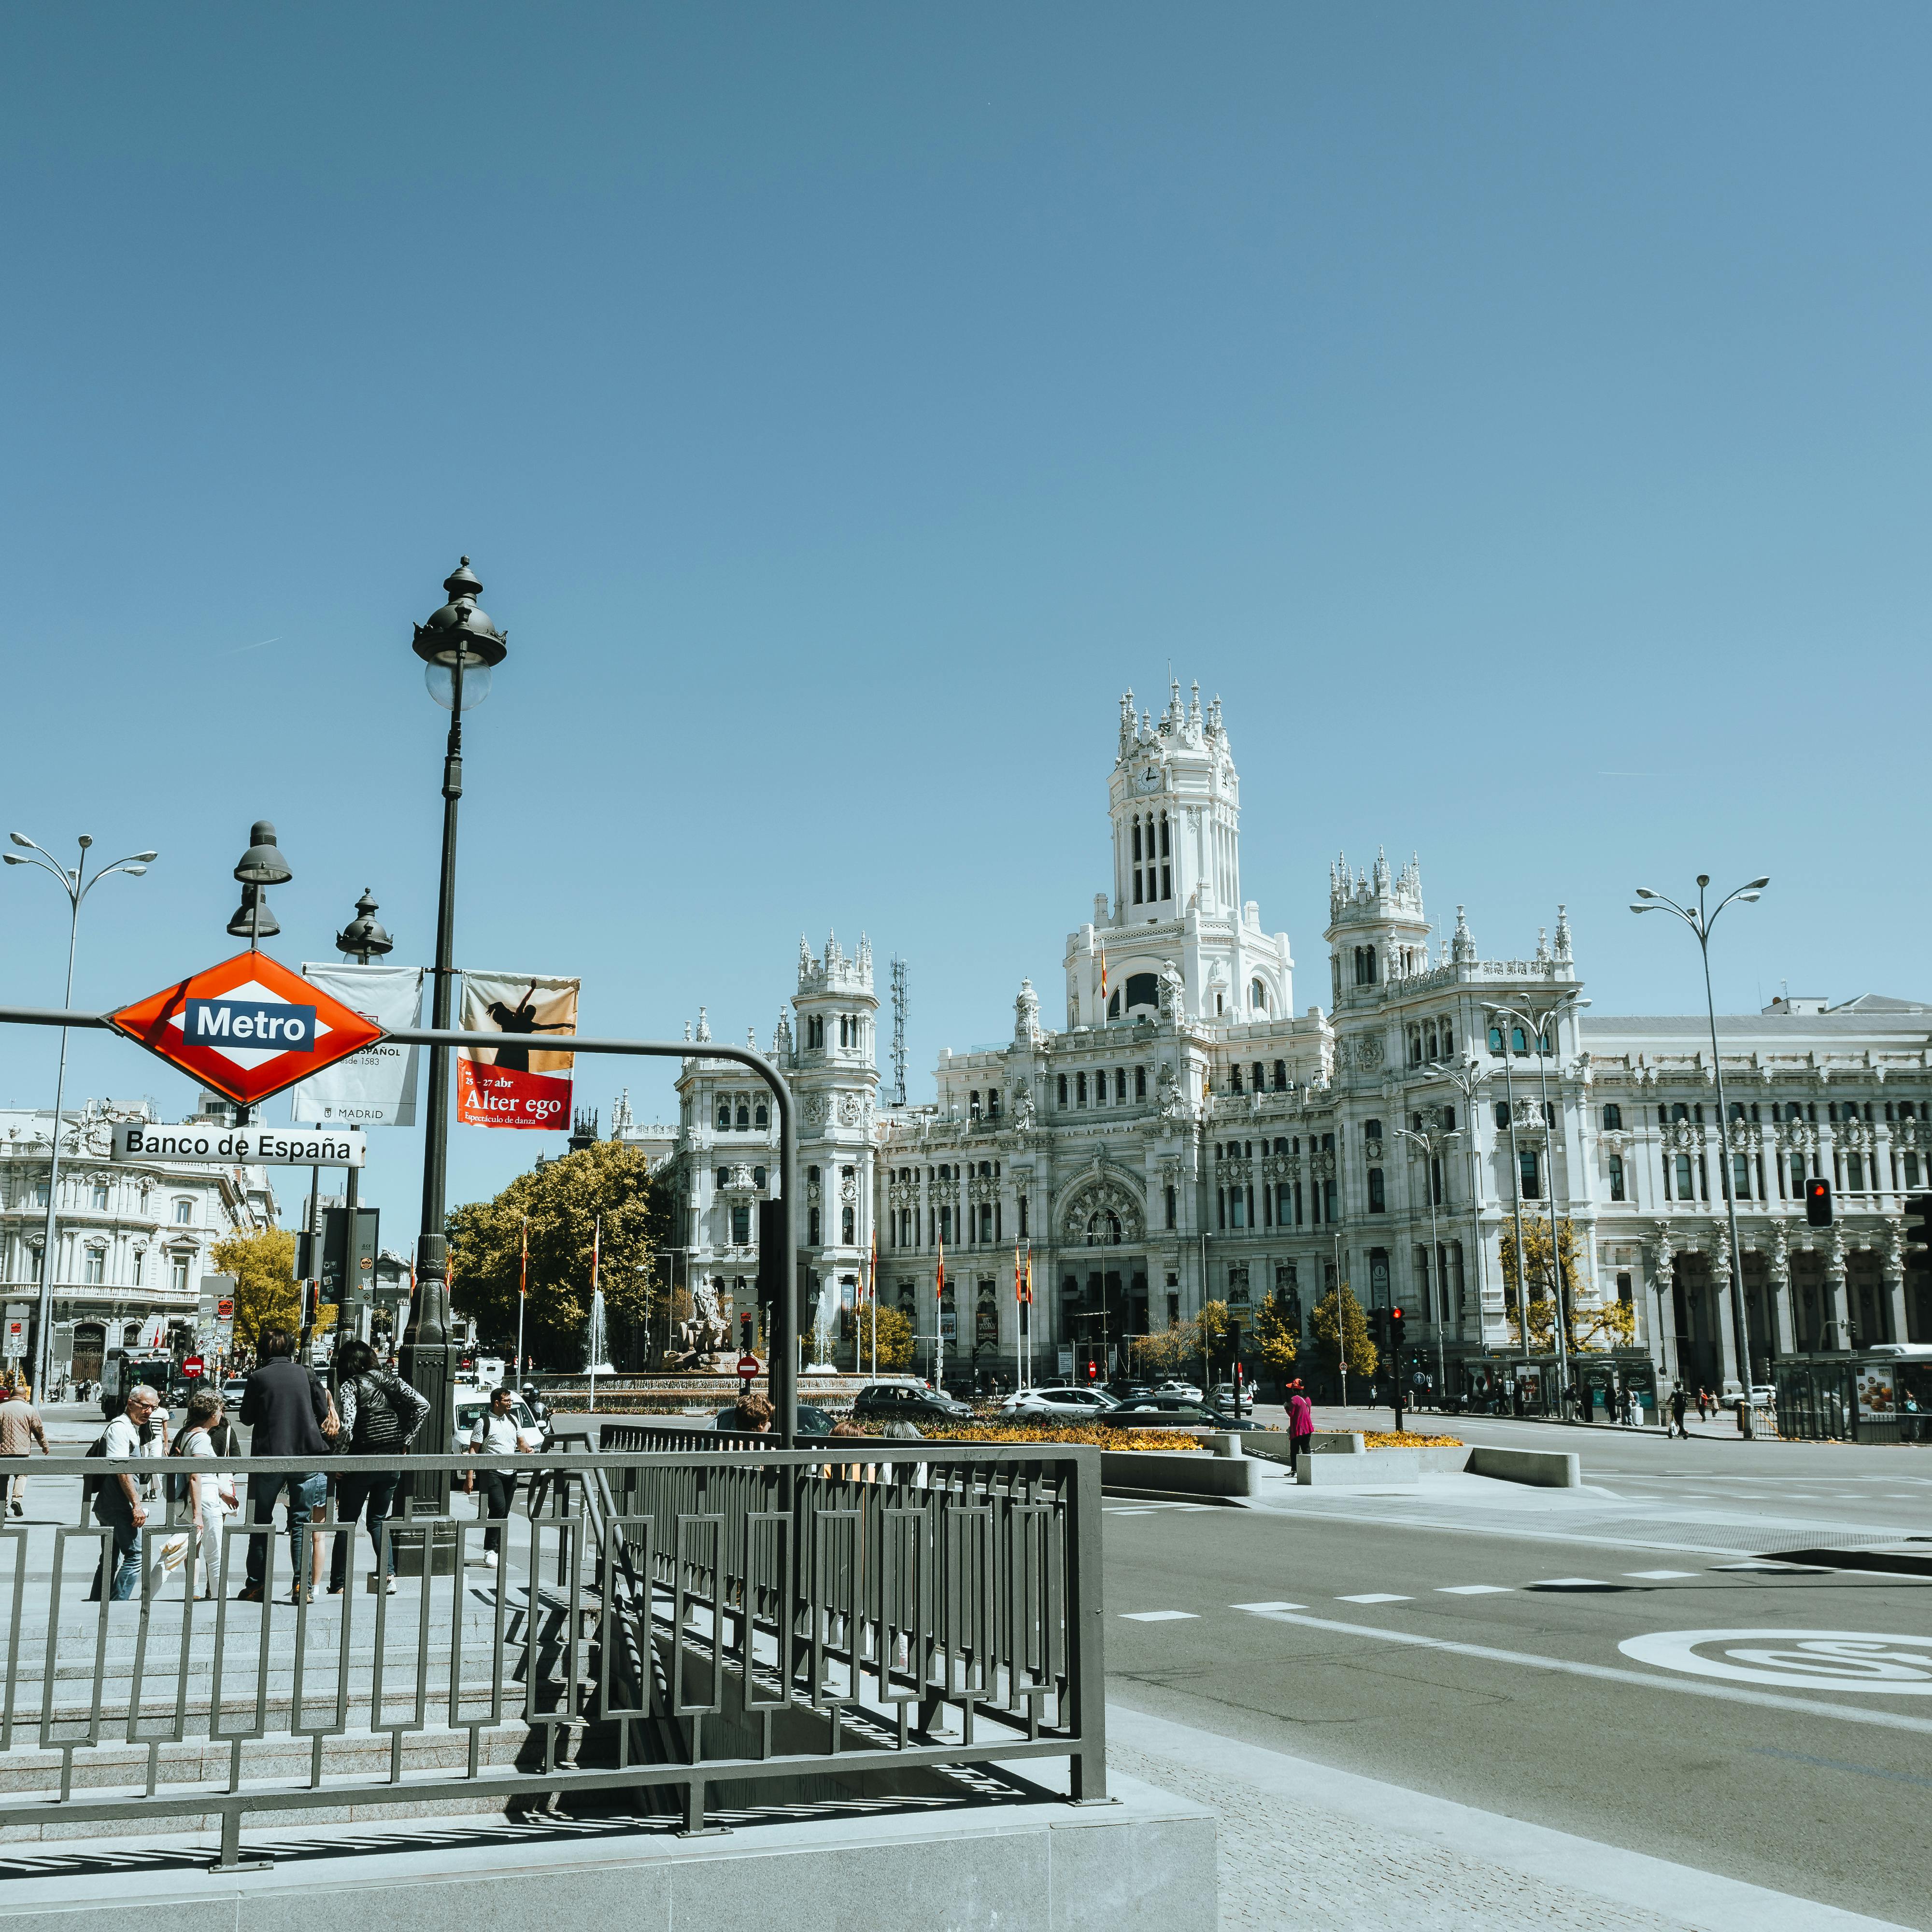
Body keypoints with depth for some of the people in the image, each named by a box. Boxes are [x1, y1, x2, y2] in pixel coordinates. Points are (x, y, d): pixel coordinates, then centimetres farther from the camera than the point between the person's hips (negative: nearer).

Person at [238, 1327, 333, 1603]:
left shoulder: (258, 1378, -2)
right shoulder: (306, 1374, 2)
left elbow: (246, 1418, 7)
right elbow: (323, 1413, 7)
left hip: (269, 1456, -1)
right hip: (306, 1454, 1)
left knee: (261, 1522, 11)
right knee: (301, 1523, 5)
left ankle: (256, 1585, 11)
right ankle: (302, 1585, -3)